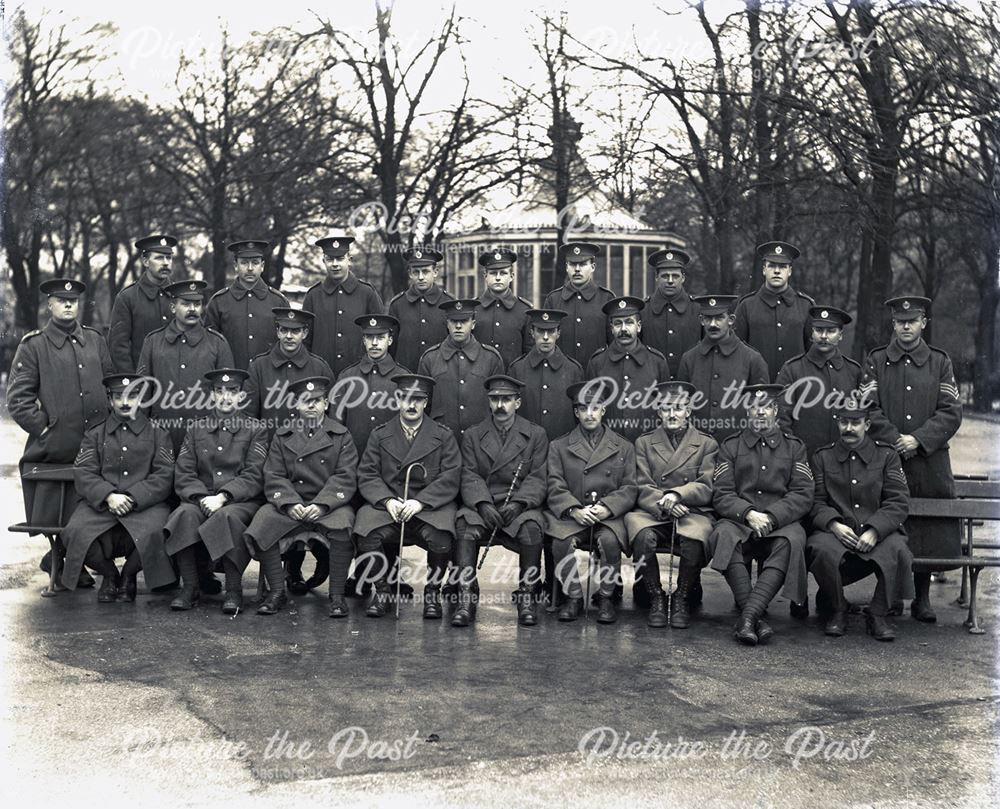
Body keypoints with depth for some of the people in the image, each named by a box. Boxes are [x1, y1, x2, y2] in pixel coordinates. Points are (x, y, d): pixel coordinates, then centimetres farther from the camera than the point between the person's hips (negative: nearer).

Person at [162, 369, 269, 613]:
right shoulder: (196, 430, 17)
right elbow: (183, 475, 7)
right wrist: (201, 498, -13)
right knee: (185, 514, -32)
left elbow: (254, 476, -3)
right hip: (201, 499, 3)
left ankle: (234, 590, -26)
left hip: (242, 501, -2)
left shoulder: (256, 430, 8)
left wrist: (223, 497, -18)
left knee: (227, 516, -37)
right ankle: (190, 586, -21)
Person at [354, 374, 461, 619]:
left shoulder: (444, 436, 9)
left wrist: (420, 502, -15)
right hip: (387, 505, 1)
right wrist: (388, 500, -14)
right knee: (367, 535, -29)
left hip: (430, 506, -1)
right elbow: (367, 475, 5)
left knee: (440, 540, -32)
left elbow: (450, 478, -1)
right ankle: (381, 590, -3)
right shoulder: (379, 434, 13)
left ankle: (432, 592, -4)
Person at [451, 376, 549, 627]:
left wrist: (518, 503, -16)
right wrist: (483, 504, -16)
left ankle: (527, 597, -20)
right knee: (465, 527, -32)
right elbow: (470, 476, 4)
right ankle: (466, 599, -30)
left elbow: (537, 478, 3)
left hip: (520, 506, -1)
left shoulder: (536, 435, 12)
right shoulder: (473, 435, 15)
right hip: (481, 505, 1)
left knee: (531, 527, -34)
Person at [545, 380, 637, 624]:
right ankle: (573, 597, -9)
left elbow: (629, 489, 7)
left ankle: (605, 597, -10)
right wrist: (574, 510, -15)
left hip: (609, 515, 0)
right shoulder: (559, 447, 14)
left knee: (610, 540, -34)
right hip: (570, 515, 0)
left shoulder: (624, 448, 15)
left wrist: (607, 508, -12)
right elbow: (555, 487, 3)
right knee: (561, 541, -32)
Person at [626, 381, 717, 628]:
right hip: (652, 513, 1)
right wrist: (663, 503, -15)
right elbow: (642, 488, 6)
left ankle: (682, 599, -11)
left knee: (694, 541, -36)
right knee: (643, 536, -35)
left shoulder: (707, 444, 15)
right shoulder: (644, 443, 18)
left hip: (693, 513, -1)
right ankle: (656, 598, -14)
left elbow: (706, 488, 3)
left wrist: (677, 494, -16)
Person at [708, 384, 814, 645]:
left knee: (793, 540, -36)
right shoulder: (730, 446, 15)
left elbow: (802, 495, 4)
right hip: (739, 520, 0)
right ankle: (757, 619, -37)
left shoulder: (794, 447, 16)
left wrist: (771, 517, -13)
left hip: (781, 523, 0)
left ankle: (748, 614, -42)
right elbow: (721, 495, 4)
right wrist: (748, 514, -16)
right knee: (723, 535, -35)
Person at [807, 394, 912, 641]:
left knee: (897, 550, -33)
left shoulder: (886, 455, 10)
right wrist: (834, 524, -14)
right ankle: (838, 610, -6)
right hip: (837, 530, 0)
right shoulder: (822, 457, 14)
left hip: (879, 530, 0)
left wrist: (874, 530, -14)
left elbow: (898, 502, 1)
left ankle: (877, 614, -9)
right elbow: (816, 501, 6)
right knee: (822, 549, -34)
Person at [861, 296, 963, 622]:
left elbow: (951, 412, 1)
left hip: (930, 461, 1)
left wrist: (918, 439, -12)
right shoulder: (875, 361, 6)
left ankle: (922, 598, 15)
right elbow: (868, 408, -1)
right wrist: (895, 441, -12)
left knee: (931, 529, 3)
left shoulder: (940, 362, 8)